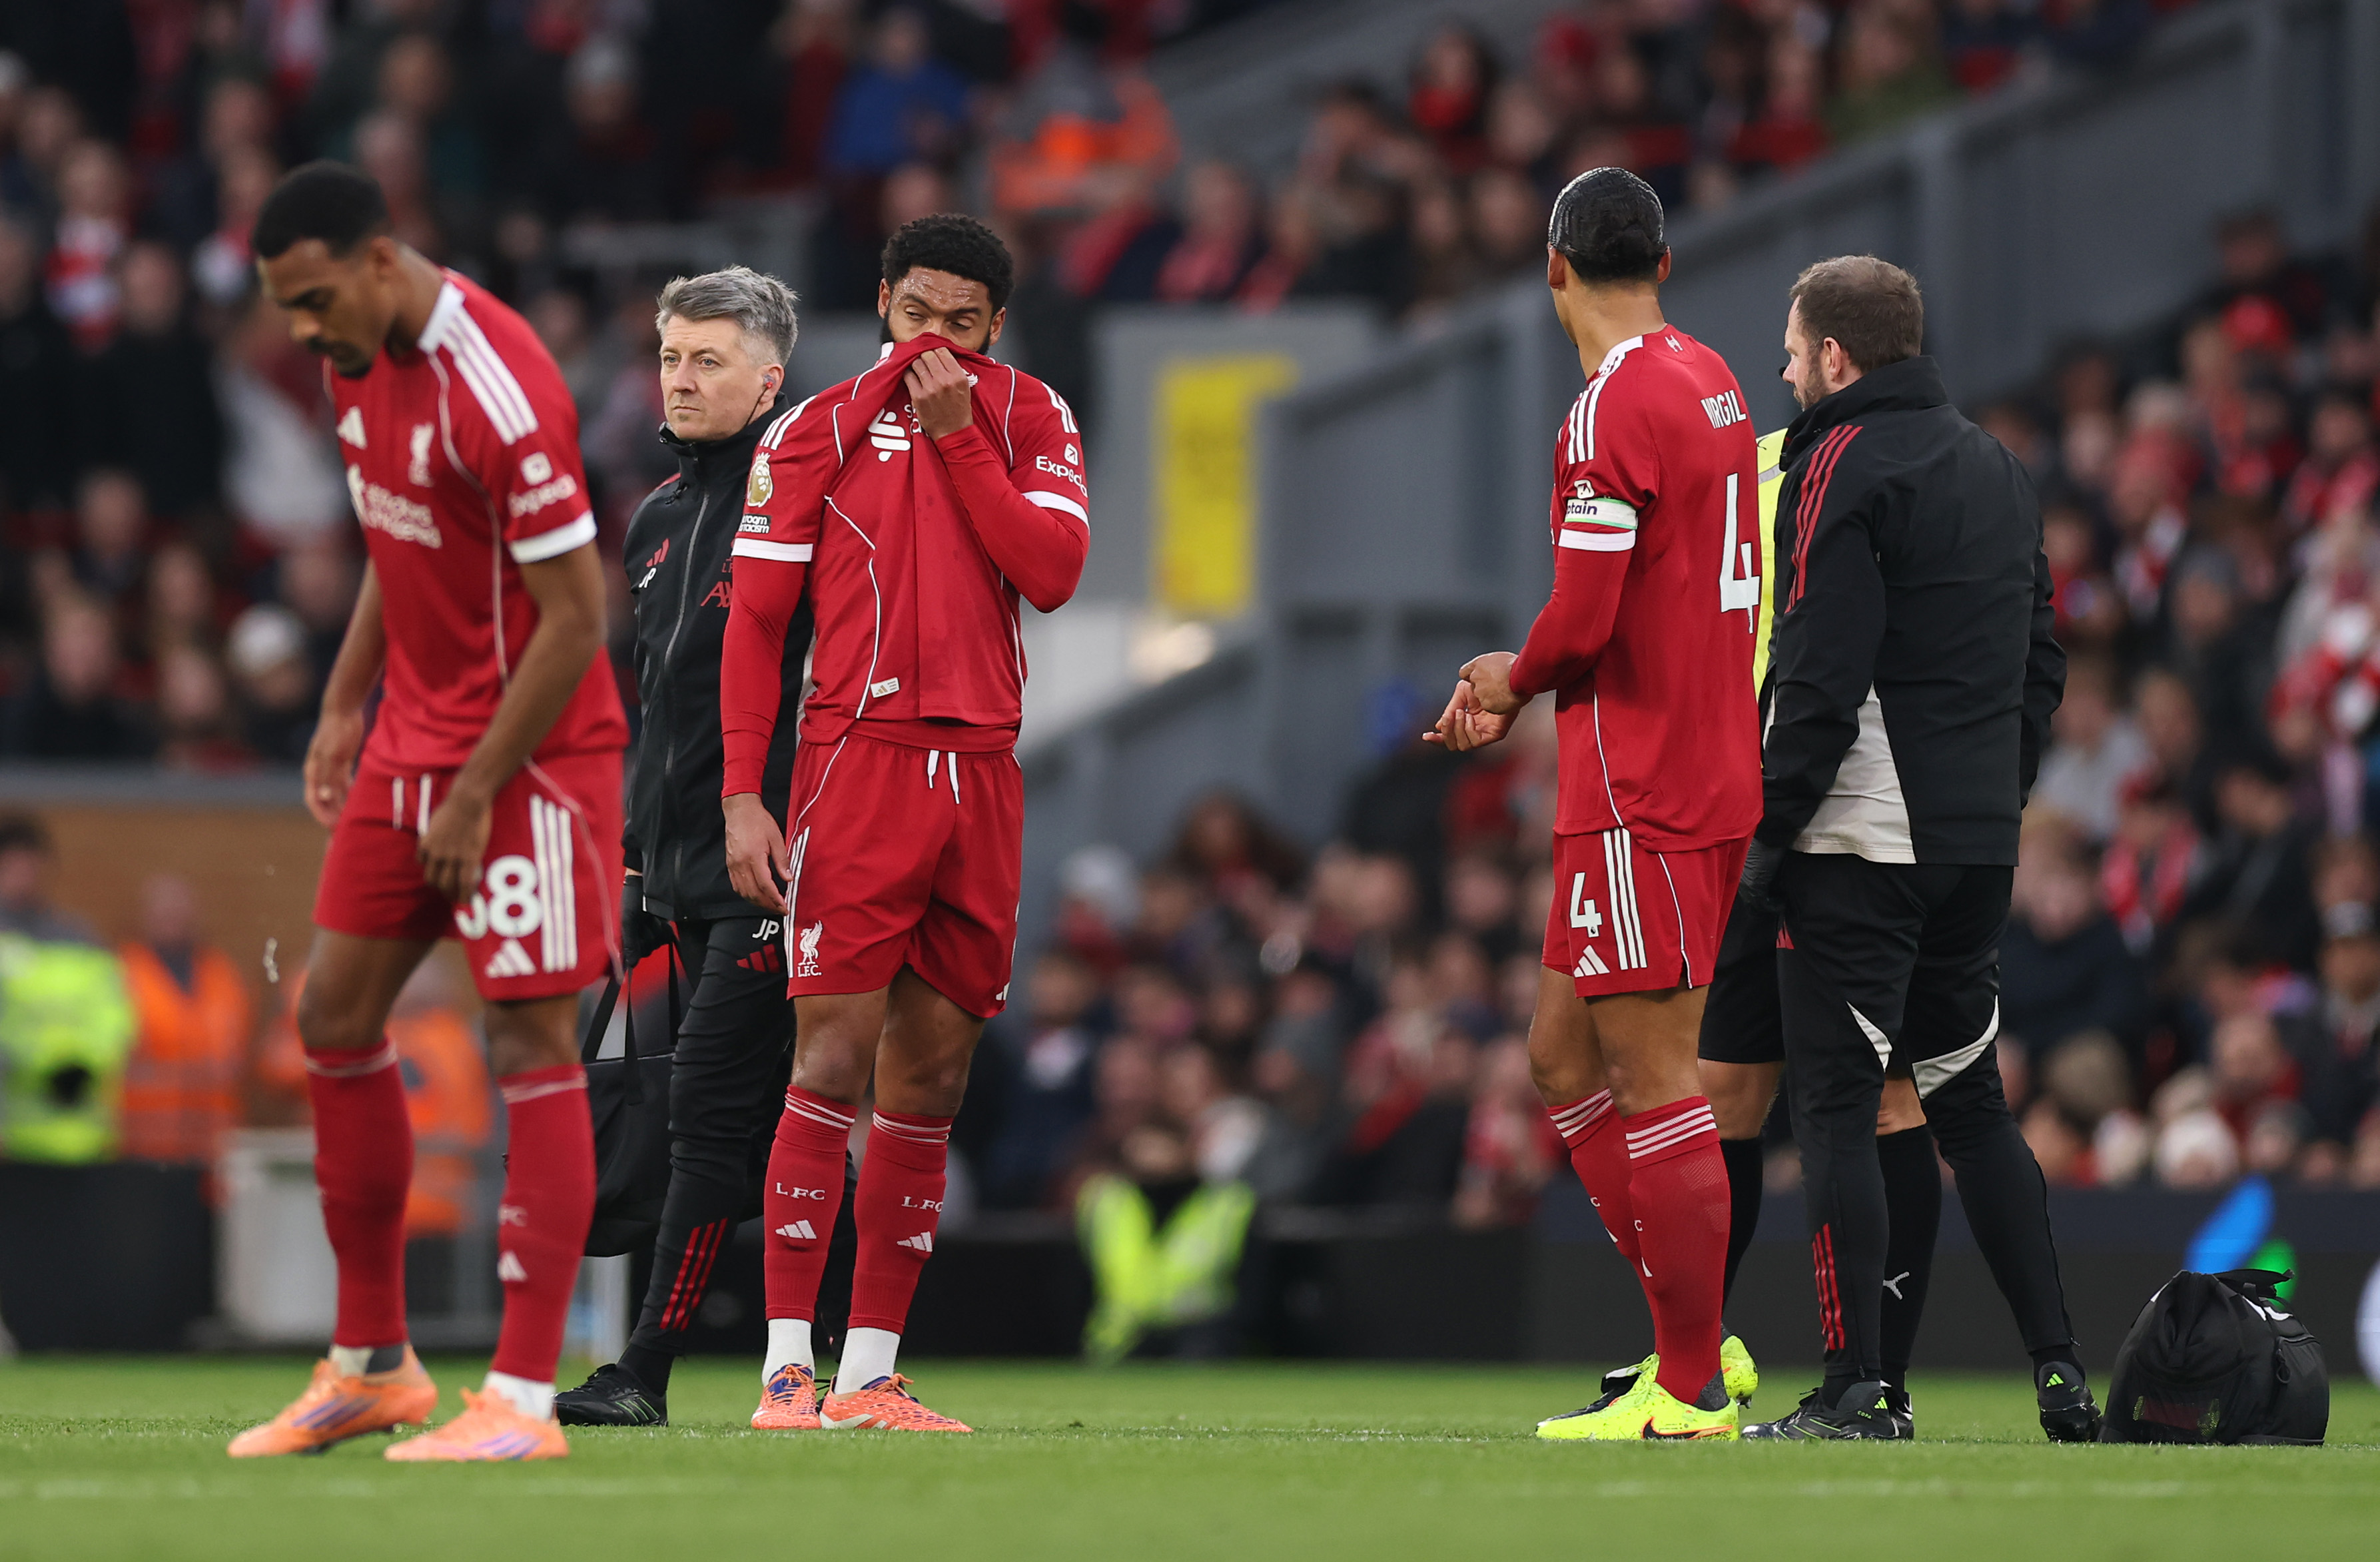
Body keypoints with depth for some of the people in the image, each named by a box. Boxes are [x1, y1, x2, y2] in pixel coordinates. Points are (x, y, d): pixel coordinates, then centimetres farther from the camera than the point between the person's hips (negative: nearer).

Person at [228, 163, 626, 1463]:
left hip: (532, 753, -9)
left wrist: (476, 795, -18)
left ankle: (523, 1399, -8)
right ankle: (371, 1365, 19)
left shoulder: (497, 390, -24)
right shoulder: (362, 365, 4)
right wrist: (344, 709, 12)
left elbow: (575, 616, -21)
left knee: (531, 1042, -9)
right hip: (412, 741, 9)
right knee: (334, 1017, 9)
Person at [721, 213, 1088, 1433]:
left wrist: (958, 432, -9)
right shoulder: (817, 431, 2)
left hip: (981, 777, 4)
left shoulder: (1029, 420, 11)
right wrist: (743, 795, -7)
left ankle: (870, 1373, 9)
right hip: (859, 765, -4)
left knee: (932, 1079, 5)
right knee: (833, 1062, -11)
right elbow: (754, 620, 1)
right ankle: (787, 1368, -10)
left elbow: (1052, 574, -4)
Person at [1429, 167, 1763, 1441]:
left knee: (1654, 1079, -5)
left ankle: (1691, 1392, -2)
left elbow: (1582, 622, -20)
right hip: (1714, 772, 9)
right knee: (1565, 1053, 15)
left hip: (1640, 795, -9)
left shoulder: (1615, 405, -15)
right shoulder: (1710, 383, 13)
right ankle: (1697, 1343, 15)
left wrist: (1516, 680, 1)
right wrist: (1519, 684, 16)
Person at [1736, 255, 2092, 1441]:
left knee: (1837, 1109, -4)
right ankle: (2061, 1375, 10)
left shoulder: (1842, 464, -10)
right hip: (1979, 847, 8)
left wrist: (1772, 825, -13)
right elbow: (2041, 659, 18)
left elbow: (1822, 675, -17)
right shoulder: (1996, 467, 16)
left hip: (1862, 844, -8)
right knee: (1971, 1103, 14)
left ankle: (1857, 1390, -7)